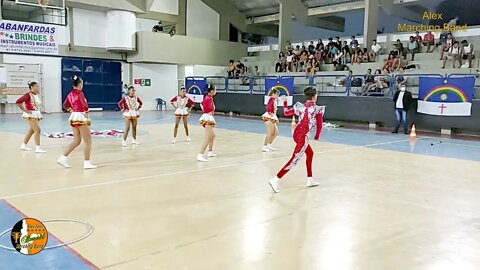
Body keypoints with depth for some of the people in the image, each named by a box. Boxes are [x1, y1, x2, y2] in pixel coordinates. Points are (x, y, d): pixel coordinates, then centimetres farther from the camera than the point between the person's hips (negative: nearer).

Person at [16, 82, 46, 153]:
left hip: (36, 114, 9)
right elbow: (18, 102, -22)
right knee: (38, 130, -12)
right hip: (31, 115, -9)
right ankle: (37, 148, -8)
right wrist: (25, 110, -18)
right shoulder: (28, 95, -16)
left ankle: (23, 145, 30)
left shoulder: (36, 95, 9)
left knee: (31, 130, 17)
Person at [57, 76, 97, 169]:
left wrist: (71, 110, 12)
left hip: (73, 117, 9)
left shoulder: (70, 94, 10)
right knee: (88, 142, 1)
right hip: (81, 118, -9)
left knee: (76, 141, 17)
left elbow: (65, 105, 19)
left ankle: (63, 158, 12)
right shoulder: (79, 93, -14)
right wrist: (86, 112, -12)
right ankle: (87, 163, 2)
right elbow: (84, 105, -28)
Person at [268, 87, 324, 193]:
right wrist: (317, 136, 16)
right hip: (303, 136, -8)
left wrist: (284, 102, 29)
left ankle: (310, 180, 33)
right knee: (294, 160, -5)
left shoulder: (300, 106, 7)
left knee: (310, 153, 26)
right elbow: (319, 125, 0)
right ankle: (276, 180, -12)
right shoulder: (317, 109, -5)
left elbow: (286, 113, 14)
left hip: (296, 133, 8)